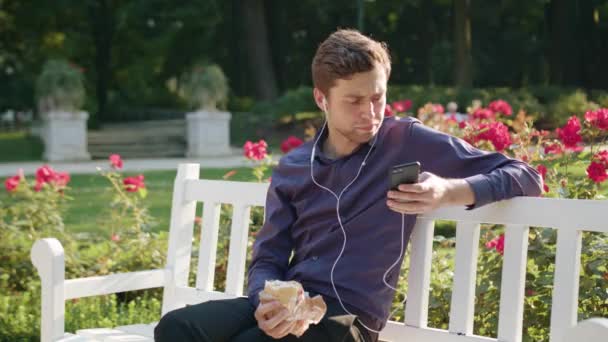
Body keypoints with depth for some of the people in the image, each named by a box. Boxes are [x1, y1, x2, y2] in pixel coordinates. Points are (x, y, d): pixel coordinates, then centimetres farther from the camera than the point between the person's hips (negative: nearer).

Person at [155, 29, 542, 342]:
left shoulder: (408, 143, 0)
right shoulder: (292, 169, 12)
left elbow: (525, 176, 0)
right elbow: (267, 260, 10)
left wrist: (450, 192, -21)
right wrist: (269, 303, -15)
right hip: (290, 305, 5)